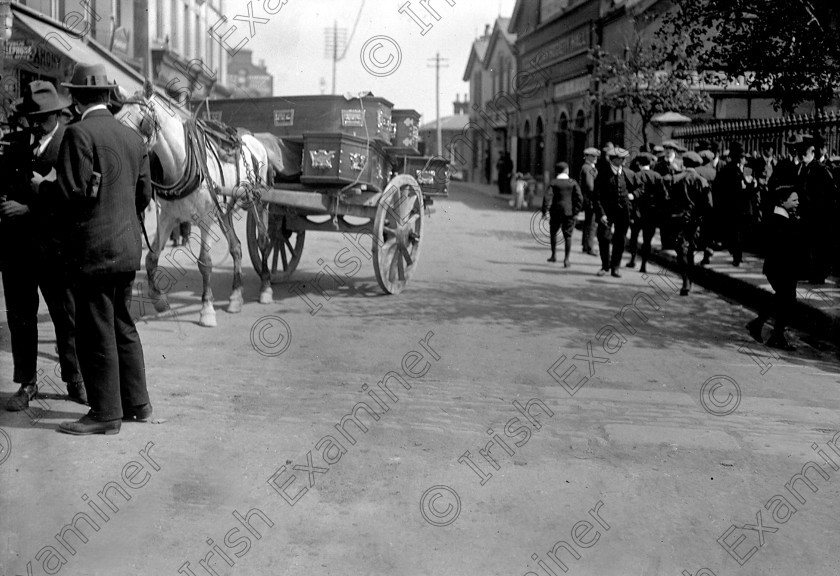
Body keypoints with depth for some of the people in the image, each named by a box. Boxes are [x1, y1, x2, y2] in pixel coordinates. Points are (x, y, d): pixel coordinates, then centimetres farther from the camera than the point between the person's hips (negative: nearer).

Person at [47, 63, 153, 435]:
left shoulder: (79, 134, -13)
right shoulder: (131, 136, 9)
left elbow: (70, 192, -17)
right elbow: (144, 194, 12)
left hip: (94, 248, -7)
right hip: (128, 247, 8)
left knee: (96, 332, 1)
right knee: (123, 325, 17)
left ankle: (106, 413, 8)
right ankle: (136, 403, 25)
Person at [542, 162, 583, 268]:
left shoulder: (553, 183, -3)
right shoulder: (573, 183, -1)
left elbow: (547, 198, -11)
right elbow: (579, 198, -7)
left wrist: (545, 211, -5)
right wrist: (576, 212, -1)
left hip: (556, 212, 0)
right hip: (569, 212, 0)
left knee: (553, 232, 20)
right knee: (568, 235, 3)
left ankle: (554, 255, 23)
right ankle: (566, 259, -1)